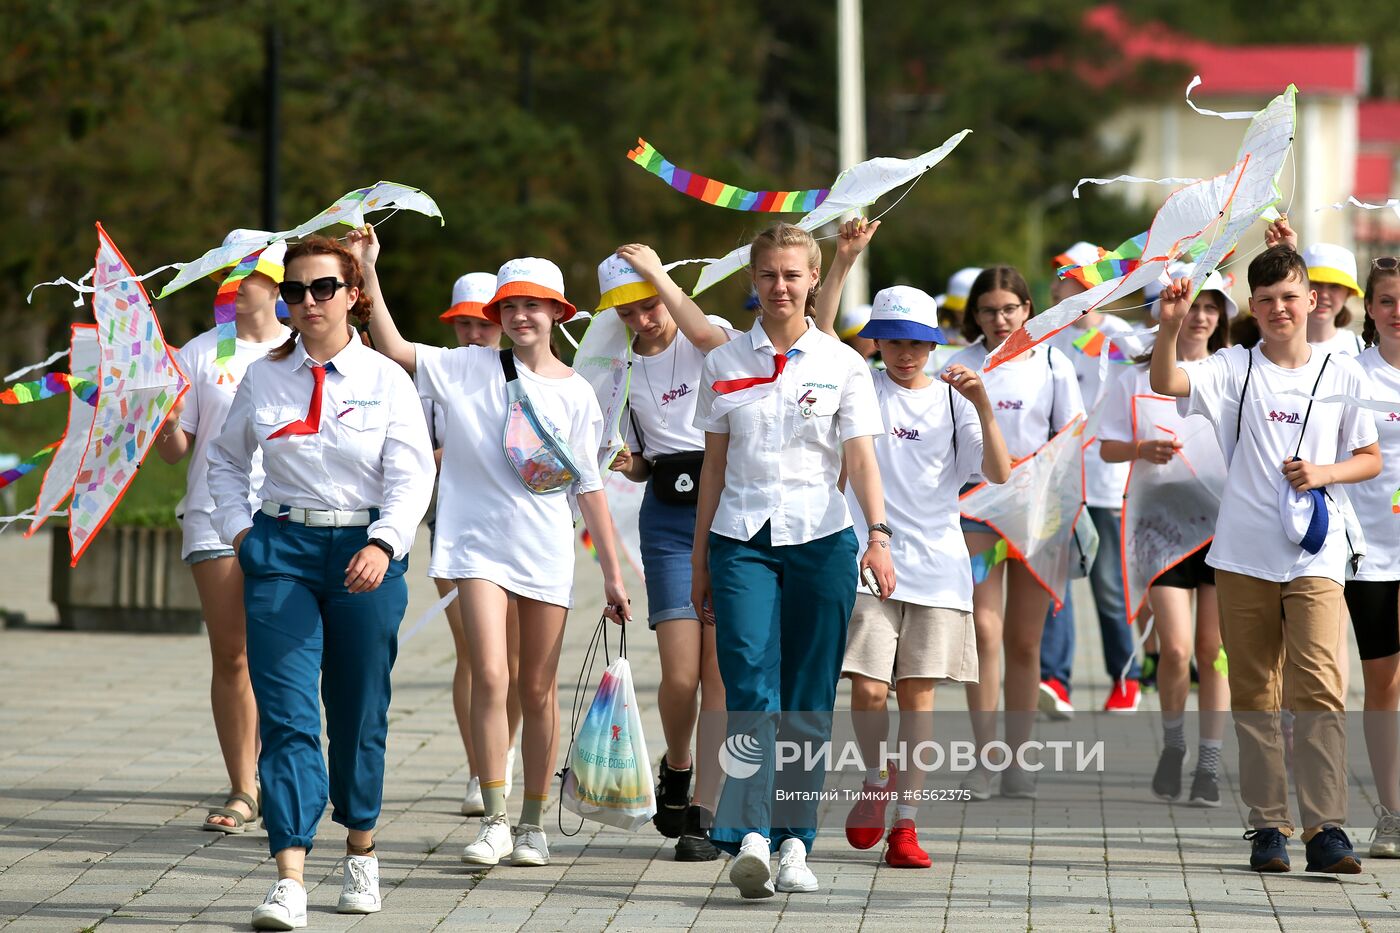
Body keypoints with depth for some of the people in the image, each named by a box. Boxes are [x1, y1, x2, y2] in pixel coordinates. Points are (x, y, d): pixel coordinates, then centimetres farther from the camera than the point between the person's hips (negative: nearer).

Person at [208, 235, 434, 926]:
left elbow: (412, 476, -6)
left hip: (365, 552, -1)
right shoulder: (263, 379, 7)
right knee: (286, 714, -10)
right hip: (280, 550, 1)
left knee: (359, 711, 8)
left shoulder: (385, 380, 1)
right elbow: (226, 458, 21)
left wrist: (383, 545, -22)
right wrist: (238, 527, 6)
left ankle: (361, 852, 30)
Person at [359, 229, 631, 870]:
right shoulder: (469, 369, 2)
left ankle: (533, 824, 16)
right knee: (490, 678, -14)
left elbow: (589, 488, 8)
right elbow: (391, 349, -8)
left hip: (548, 553, 2)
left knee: (538, 691, 6)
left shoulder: (576, 394, 5)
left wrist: (613, 572, 6)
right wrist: (368, 270, -17)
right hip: (479, 546, -2)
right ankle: (495, 822, -8)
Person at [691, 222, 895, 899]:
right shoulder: (724, 364, 9)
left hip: (819, 538, 0)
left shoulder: (841, 365, 5)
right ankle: (749, 836, -24)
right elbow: (714, 463, 14)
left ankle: (794, 842, 9)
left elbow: (861, 459, -2)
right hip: (741, 538, 0)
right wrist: (699, 557, 13)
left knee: (807, 701, 1)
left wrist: (878, 537, -16)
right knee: (751, 690, -15)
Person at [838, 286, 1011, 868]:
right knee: (869, 689, -9)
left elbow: (999, 473, -3)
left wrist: (983, 406, -17)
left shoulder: (953, 401, 7)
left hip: (937, 567, 1)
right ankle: (878, 780, 21)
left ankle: (905, 824, 6)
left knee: (918, 694, 0)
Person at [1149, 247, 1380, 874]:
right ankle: (1267, 824, 13)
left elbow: (1370, 459, 13)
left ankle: (1326, 827, -13)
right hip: (1243, 555, 1)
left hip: (1314, 556, -1)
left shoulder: (1343, 374, 7)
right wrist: (1169, 328, -28)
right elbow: (1165, 383, -11)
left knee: (1319, 689, -12)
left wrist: (1321, 473, -5)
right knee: (1253, 694, 6)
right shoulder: (1234, 368, 5)